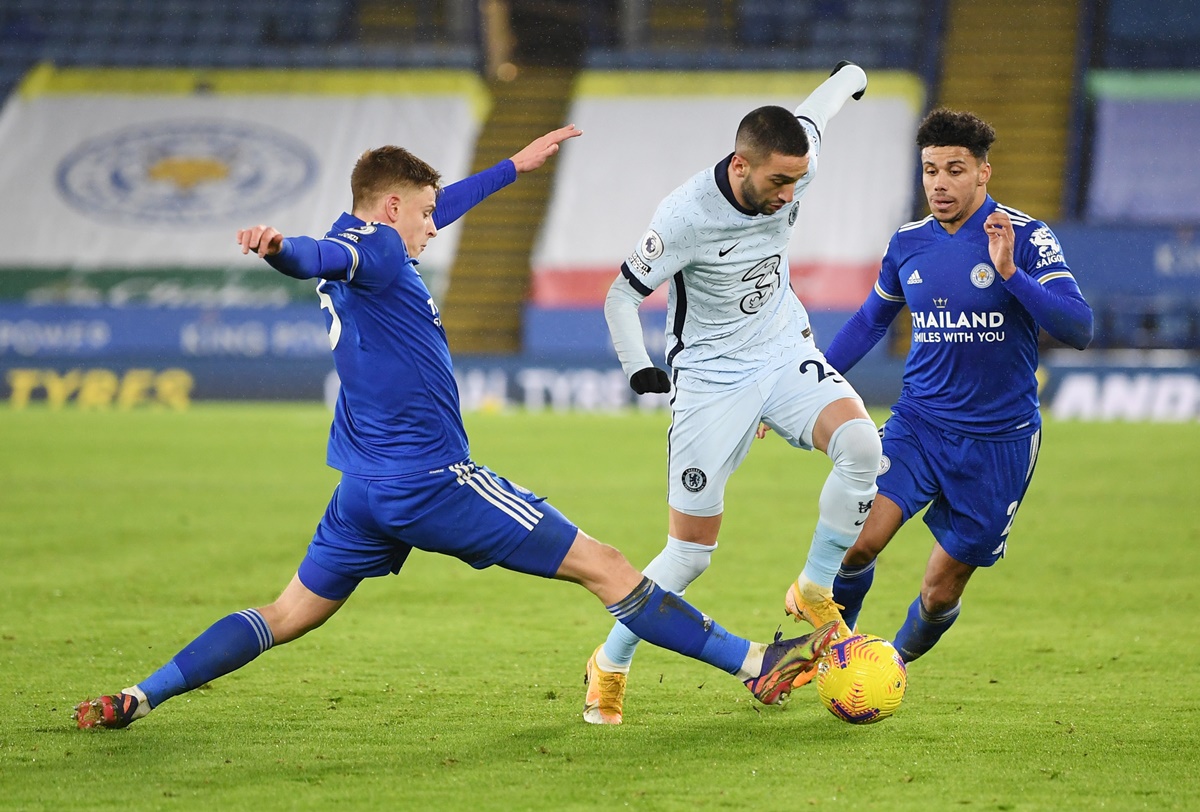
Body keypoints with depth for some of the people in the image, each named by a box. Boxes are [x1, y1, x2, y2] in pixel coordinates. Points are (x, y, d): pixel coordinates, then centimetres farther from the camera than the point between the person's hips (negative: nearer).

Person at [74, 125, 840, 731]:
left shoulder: (370, 241, 17)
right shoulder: (368, 246, -12)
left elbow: (438, 208, 35)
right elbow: (317, 258, -35)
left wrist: (514, 166, 44)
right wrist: (280, 249, -58)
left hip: (365, 489, 10)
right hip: (432, 480, -9)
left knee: (288, 616, 14)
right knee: (604, 566, -5)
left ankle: (137, 698, 4)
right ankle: (756, 663, -3)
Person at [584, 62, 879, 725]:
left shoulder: (790, 171, -13)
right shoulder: (685, 217, -26)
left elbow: (813, 113, 11)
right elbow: (621, 296, -13)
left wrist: (850, 78, 32)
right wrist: (638, 369, -29)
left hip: (785, 354, 4)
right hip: (711, 378, -4)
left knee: (861, 443, -27)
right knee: (691, 550, -5)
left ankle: (814, 594, -8)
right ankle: (609, 666, 16)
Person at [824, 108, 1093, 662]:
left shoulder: (1025, 238, -11)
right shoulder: (908, 244, 3)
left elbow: (1078, 330, -21)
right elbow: (869, 322, 21)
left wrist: (1009, 273, -33)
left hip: (999, 441, -2)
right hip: (919, 424, 2)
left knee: (941, 592, 4)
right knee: (857, 540, -21)